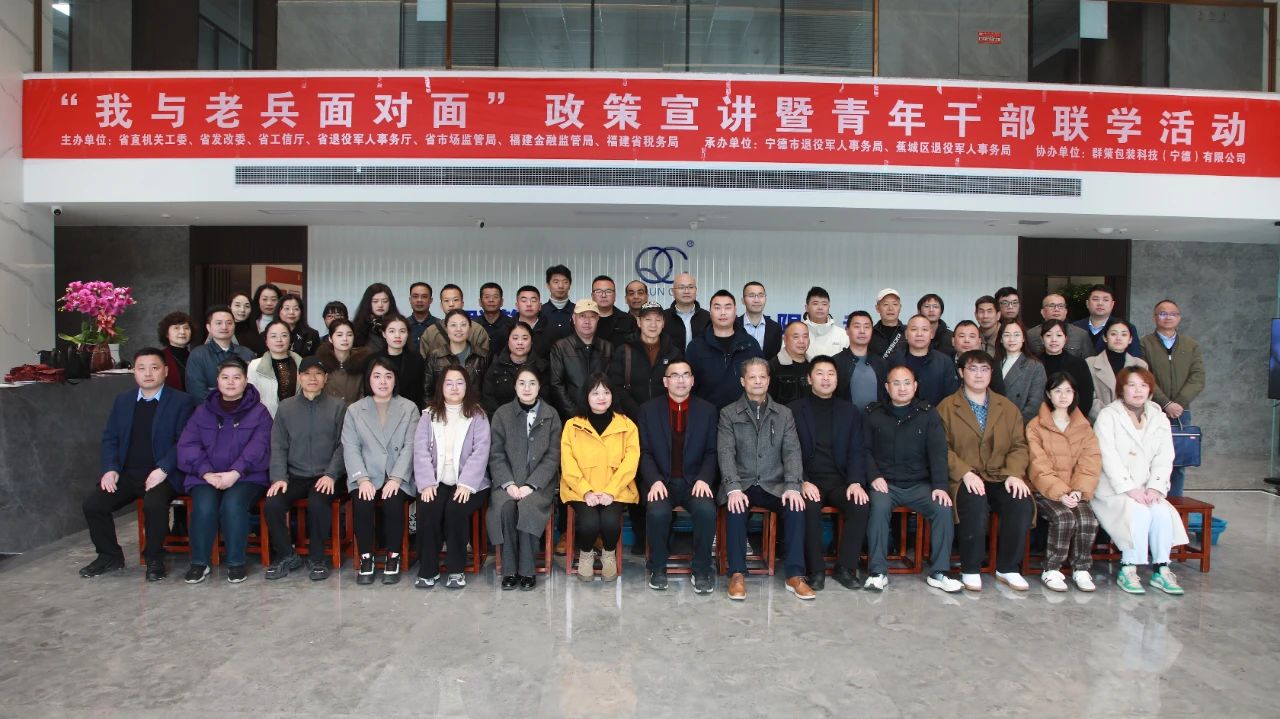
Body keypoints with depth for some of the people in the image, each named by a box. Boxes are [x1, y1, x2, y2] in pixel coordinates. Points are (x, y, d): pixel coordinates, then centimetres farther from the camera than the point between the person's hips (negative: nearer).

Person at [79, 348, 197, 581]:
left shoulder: (182, 401, 0)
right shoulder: (122, 401, 16)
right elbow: (110, 438, 15)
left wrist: (163, 469, -19)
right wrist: (110, 468, -1)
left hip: (162, 474, -5)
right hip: (127, 473, 5)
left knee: (154, 504, -33)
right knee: (92, 505, -14)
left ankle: (154, 558, -8)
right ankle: (109, 556, 10)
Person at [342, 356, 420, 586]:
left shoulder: (409, 409, 8)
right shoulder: (354, 410, 11)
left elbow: (410, 447, -1)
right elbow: (350, 448, 2)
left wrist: (396, 479, -14)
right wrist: (362, 479, -14)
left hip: (398, 478, -1)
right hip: (366, 477, 1)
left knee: (393, 503, -29)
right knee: (362, 504, -28)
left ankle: (393, 558, -10)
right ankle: (365, 558, -10)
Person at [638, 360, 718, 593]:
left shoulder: (707, 410, 7)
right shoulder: (648, 409, 5)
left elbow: (711, 452, 5)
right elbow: (645, 452, 1)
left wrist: (704, 479, -12)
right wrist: (654, 481, -15)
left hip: (695, 481, 1)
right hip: (661, 481, 0)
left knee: (706, 510, -30)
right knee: (657, 512, -31)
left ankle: (702, 569, -7)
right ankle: (658, 568, -5)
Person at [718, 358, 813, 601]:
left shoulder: (784, 414, 12)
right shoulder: (728, 414, 6)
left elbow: (792, 452, 2)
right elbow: (726, 454, -5)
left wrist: (792, 487, -15)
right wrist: (734, 489, -21)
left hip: (774, 485, 2)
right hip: (742, 484, -2)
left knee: (796, 507, -28)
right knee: (736, 508, -33)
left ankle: (795, 575, -20)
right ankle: (737, 574, -23)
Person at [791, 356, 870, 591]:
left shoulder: (849, 411, 13)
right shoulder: (794, 410, 6)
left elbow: (856, 451, 7)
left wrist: (856, 482, -11)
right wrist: (802, 482, -17)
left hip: (840, 480, 2)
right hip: (808, 480, -2)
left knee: (861, 506, -26)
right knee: (810, 507, -32)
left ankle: (845, 568, -10)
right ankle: (816, 570, -17)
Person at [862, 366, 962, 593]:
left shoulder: (928, 414, 7)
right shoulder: (873, 414, 7)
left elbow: (938, 452, 0)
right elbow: (865, 450, 5)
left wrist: (940, 486, -12)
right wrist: (874, 476, -11)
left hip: (920, 484, 1)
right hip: (885, 483, -1)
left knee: (944, 508, -24)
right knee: (879, 507, -31)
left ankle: (938, 573, -10)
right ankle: (877, 572, -20)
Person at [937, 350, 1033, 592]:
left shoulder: (1008, 408, 18)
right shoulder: (946, 407, 6)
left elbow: (1019, 445, 11)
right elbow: (942, 448, -3)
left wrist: (1014, 473, -7)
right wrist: (965, 473, -18)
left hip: (1000, 478, 3)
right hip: (964, 479, -3)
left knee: (1022, 504, -27)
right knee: (976, 504, -35)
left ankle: (1007, 568, -7)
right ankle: (970, 570, -17)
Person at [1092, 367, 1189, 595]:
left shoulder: (1159, 418, 14)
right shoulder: (1108, 416, -1)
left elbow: (1164, 459, 4)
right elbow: (1109, 458, -11)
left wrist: (1154, 488, -11)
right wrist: (1129, 489, -19)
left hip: (1146, 489, 4)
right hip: (1113, 489, -4)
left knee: (1162, 512, -24)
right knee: (1138, 511, -29)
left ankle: (1161, 569, -14)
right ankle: (1128, 570, -21)